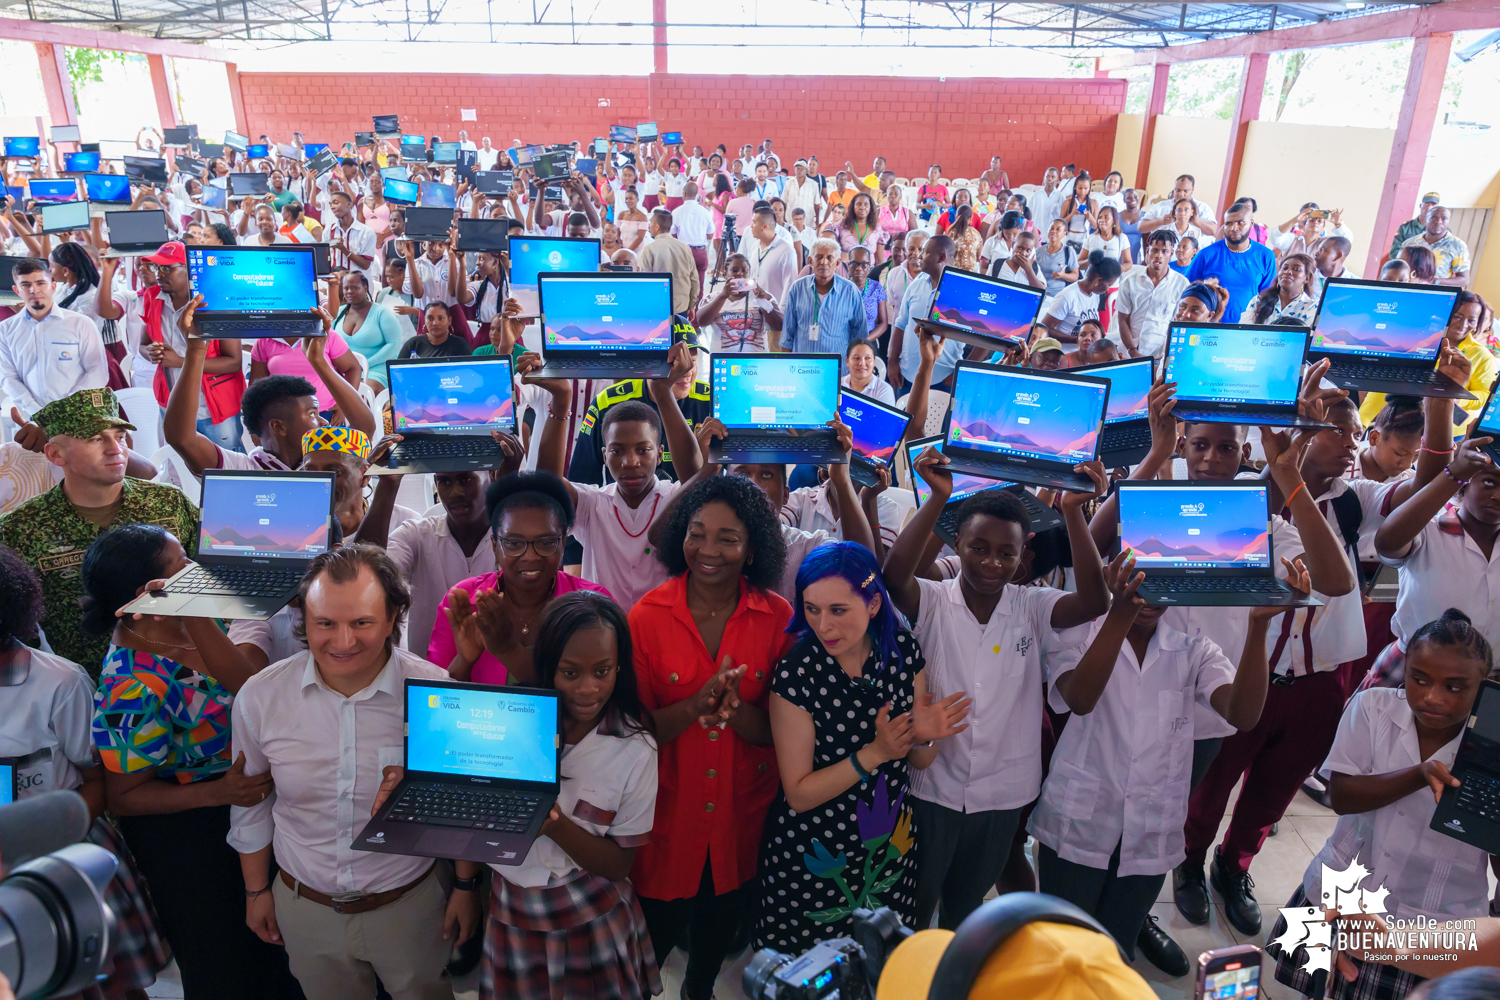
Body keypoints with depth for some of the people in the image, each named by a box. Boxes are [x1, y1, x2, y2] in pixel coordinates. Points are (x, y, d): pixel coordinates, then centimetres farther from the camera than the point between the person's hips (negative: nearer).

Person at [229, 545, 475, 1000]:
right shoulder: (259, 697, -14)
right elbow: (251, 801, 4)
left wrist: (466, 886, 0)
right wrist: (256, 890, 11)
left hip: (411, 904, -2)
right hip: (304, 907, 2)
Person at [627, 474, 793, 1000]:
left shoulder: (778, 617, -11)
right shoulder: (648, 616, -14)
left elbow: (776, 732, -9)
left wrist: (733, 705, -30)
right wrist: (696, 705, -30)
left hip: (741, 817, 2)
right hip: (667, 814, -2)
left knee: (720, 930, 25)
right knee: (655, 933, 15)